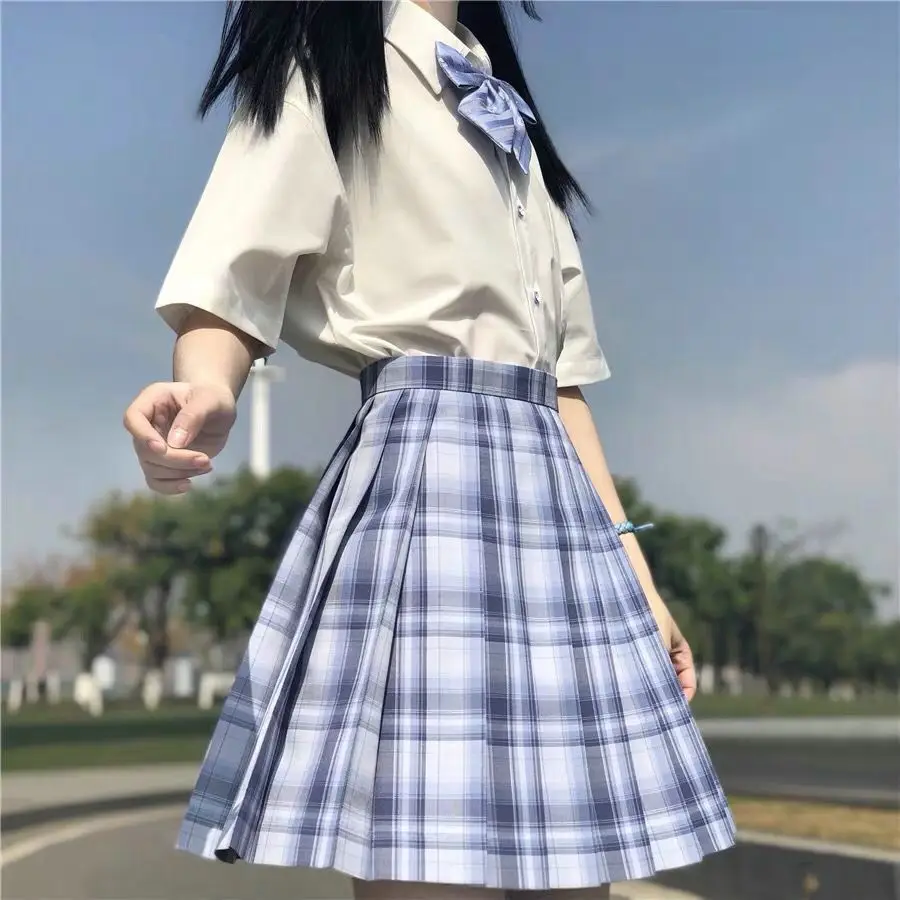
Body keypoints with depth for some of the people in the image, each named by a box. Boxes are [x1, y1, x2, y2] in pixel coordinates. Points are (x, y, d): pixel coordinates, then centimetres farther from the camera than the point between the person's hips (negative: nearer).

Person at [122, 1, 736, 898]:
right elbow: (230, 288, -9)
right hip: (426, 477, -7)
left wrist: (630, 563, 15)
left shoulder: (509, 120, 26)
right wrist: (207, 393, -32)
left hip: (555, 499, 7)